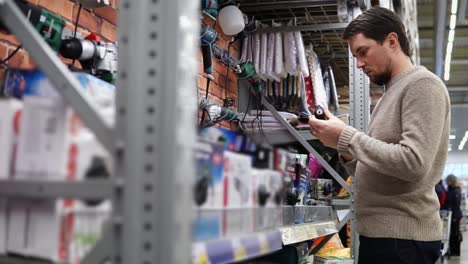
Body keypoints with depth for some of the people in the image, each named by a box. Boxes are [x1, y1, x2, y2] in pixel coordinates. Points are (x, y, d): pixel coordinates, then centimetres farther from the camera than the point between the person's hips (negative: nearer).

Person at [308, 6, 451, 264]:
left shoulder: (422, 85, -9)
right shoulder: (392, 93, 18)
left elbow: (414, 164, -22)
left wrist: (347, 137, -17)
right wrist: (347, 153, 0)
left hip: (401, 237, -8)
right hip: (379, 233, 8)